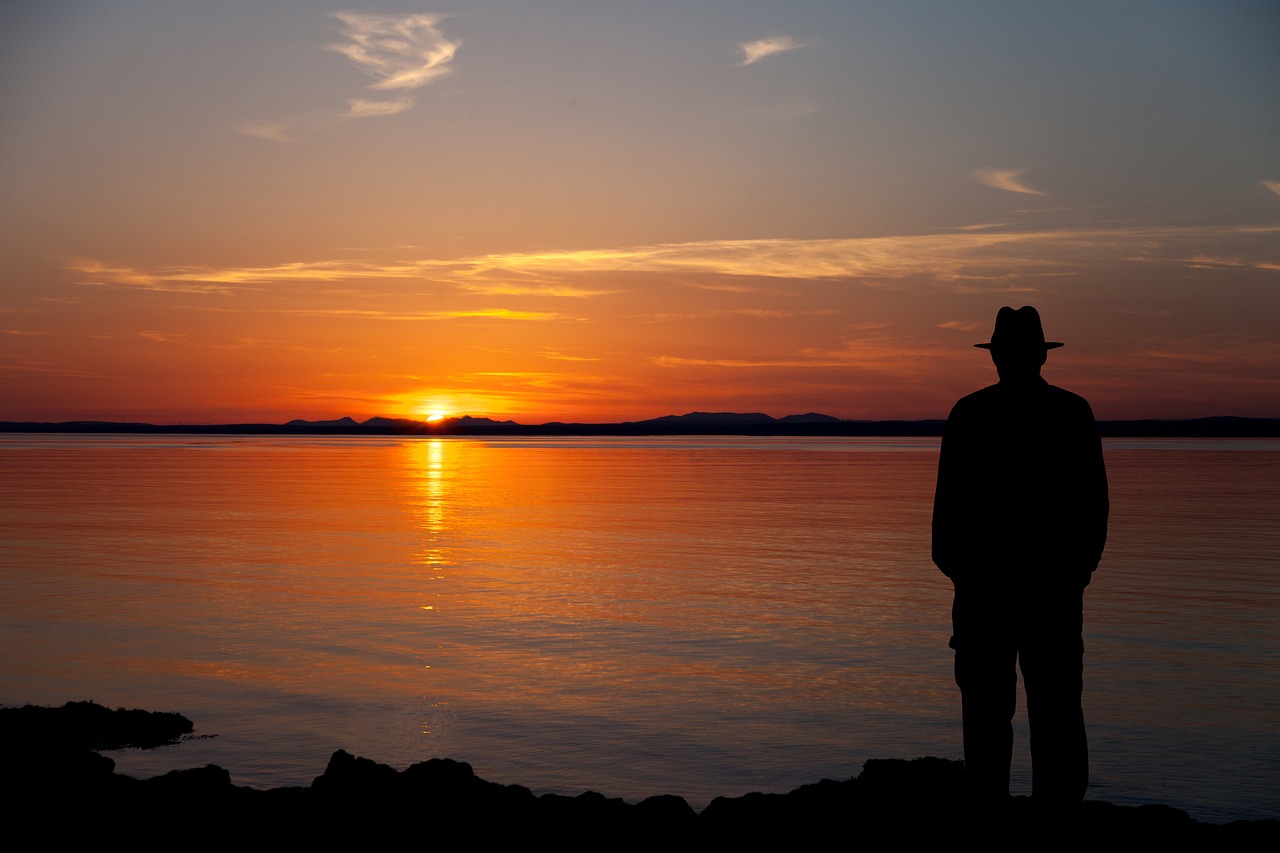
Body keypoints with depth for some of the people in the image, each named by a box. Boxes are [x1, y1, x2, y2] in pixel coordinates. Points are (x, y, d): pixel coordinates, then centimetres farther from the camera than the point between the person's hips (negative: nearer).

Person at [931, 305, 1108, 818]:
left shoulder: (970, 413, -4)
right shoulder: (1074, 412, 2)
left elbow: (950, 497, -4)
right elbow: (1094, 500, 4)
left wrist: (949, 559, 5)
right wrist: (1084, 560, 13)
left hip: (986, 571, -1)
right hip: (1056, 575, 2)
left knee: (987, 697, 4)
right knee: (1056, 697, 5)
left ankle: (989, 800, 4)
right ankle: (1059, 805, 7)